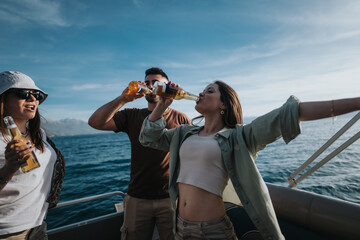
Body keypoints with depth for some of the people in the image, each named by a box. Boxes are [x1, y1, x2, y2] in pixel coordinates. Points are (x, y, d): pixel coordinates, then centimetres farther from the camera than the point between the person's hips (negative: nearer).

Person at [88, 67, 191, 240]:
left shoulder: (180, 119, 1)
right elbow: (95, 122, -7)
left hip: (171, 199, -1)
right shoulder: (131, 116, 5)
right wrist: (123, 98, -18)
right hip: (137, 199, 2)